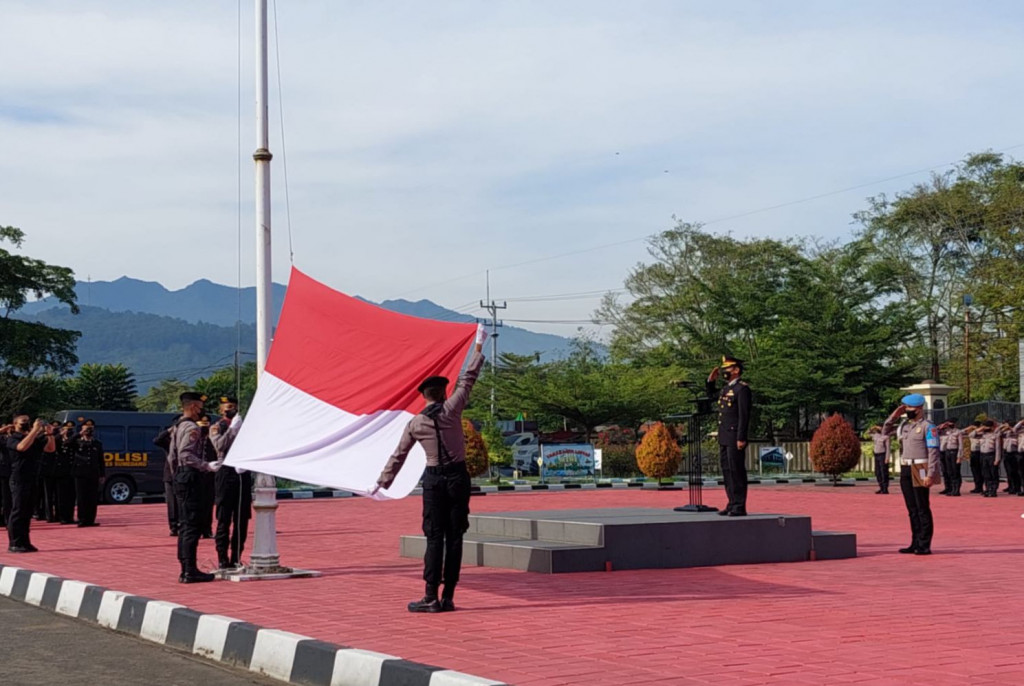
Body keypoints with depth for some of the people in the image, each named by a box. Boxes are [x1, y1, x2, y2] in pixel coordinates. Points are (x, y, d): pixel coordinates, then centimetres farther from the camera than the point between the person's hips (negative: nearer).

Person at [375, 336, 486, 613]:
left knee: (435, 538, 1)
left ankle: (431, 598, -3)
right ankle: (448, 597, 3)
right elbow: (468, 378, 6)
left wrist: (383, 482, 18)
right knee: (454, 537, 2)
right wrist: (478, 347, 17)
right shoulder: (451, 409, -3)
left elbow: (398, 455, 8)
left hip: (433, 479, 0)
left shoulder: (415, 423, 2)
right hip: (458, 476, 0)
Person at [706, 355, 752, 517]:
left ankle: (740, 507, -4)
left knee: (737, 471, -7)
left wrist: (741, 438, -21)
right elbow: (710, 396, 35)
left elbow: (744, 415, -17)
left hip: (735, 438, -9)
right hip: (724, 438, 9)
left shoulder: (742, 388, -11)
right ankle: (732, 504, 16)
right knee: (727, 471, 10)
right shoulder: (726, 388, 16)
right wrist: (711, 380, 17)